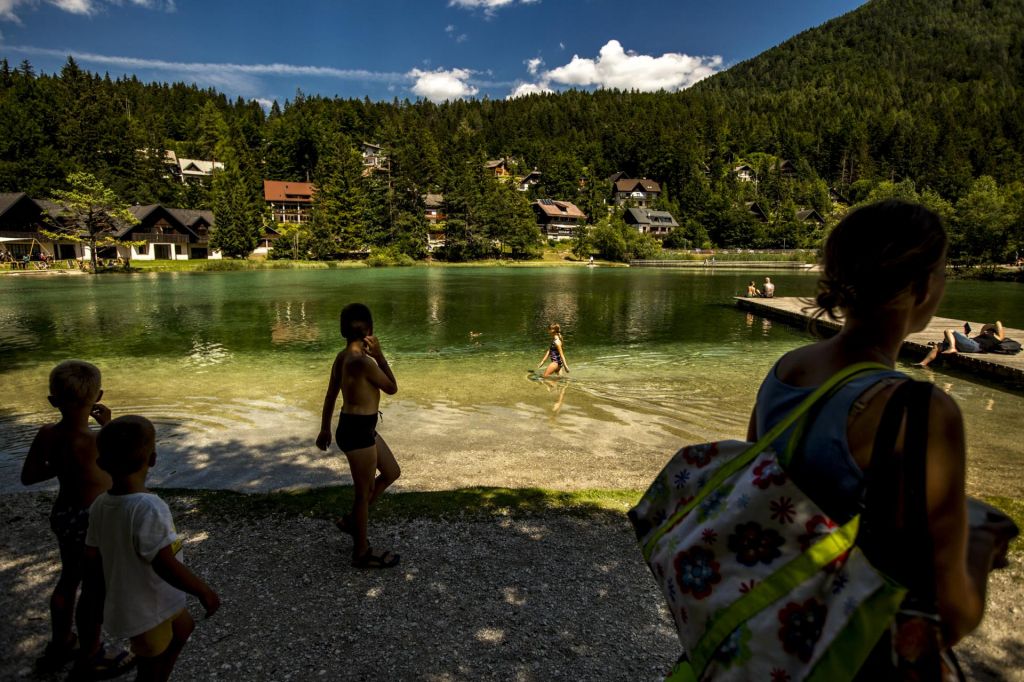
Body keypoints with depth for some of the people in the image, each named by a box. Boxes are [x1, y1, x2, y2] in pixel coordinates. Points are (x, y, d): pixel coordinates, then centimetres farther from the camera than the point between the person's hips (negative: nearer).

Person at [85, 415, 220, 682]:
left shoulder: (100, 505, -7)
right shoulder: (149, 507, -33)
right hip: (148, 610, -7)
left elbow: (91, 561, 3)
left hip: (127, 602, 8)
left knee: (184, 628, 29)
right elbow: (165, 565, -29)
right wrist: (204, 591, -16)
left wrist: (108, 592, 20)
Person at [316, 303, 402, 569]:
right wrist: (380, 355, -12)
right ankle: (362, 552, 25)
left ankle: (351, 520, 34)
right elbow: (392, 388, -12)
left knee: (392, 473, 22)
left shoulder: (343, 357, 5)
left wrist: (325, 429, 23)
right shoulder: (363, 361, -24)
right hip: (357, 431, -10)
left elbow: (330, 395, 13)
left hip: (362, 428, 10)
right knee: (364, 491, 6)